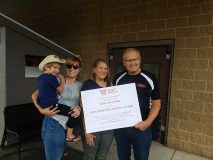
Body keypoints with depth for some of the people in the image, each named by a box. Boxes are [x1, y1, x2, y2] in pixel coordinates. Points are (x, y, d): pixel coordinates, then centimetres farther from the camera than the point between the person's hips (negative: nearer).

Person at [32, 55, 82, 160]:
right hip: (54, 123, -4)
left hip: (69, 125, 4)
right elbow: (34, 95, -2)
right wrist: (41, 110, -14)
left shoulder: (80, 86, 4)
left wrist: (79, 109, -10)